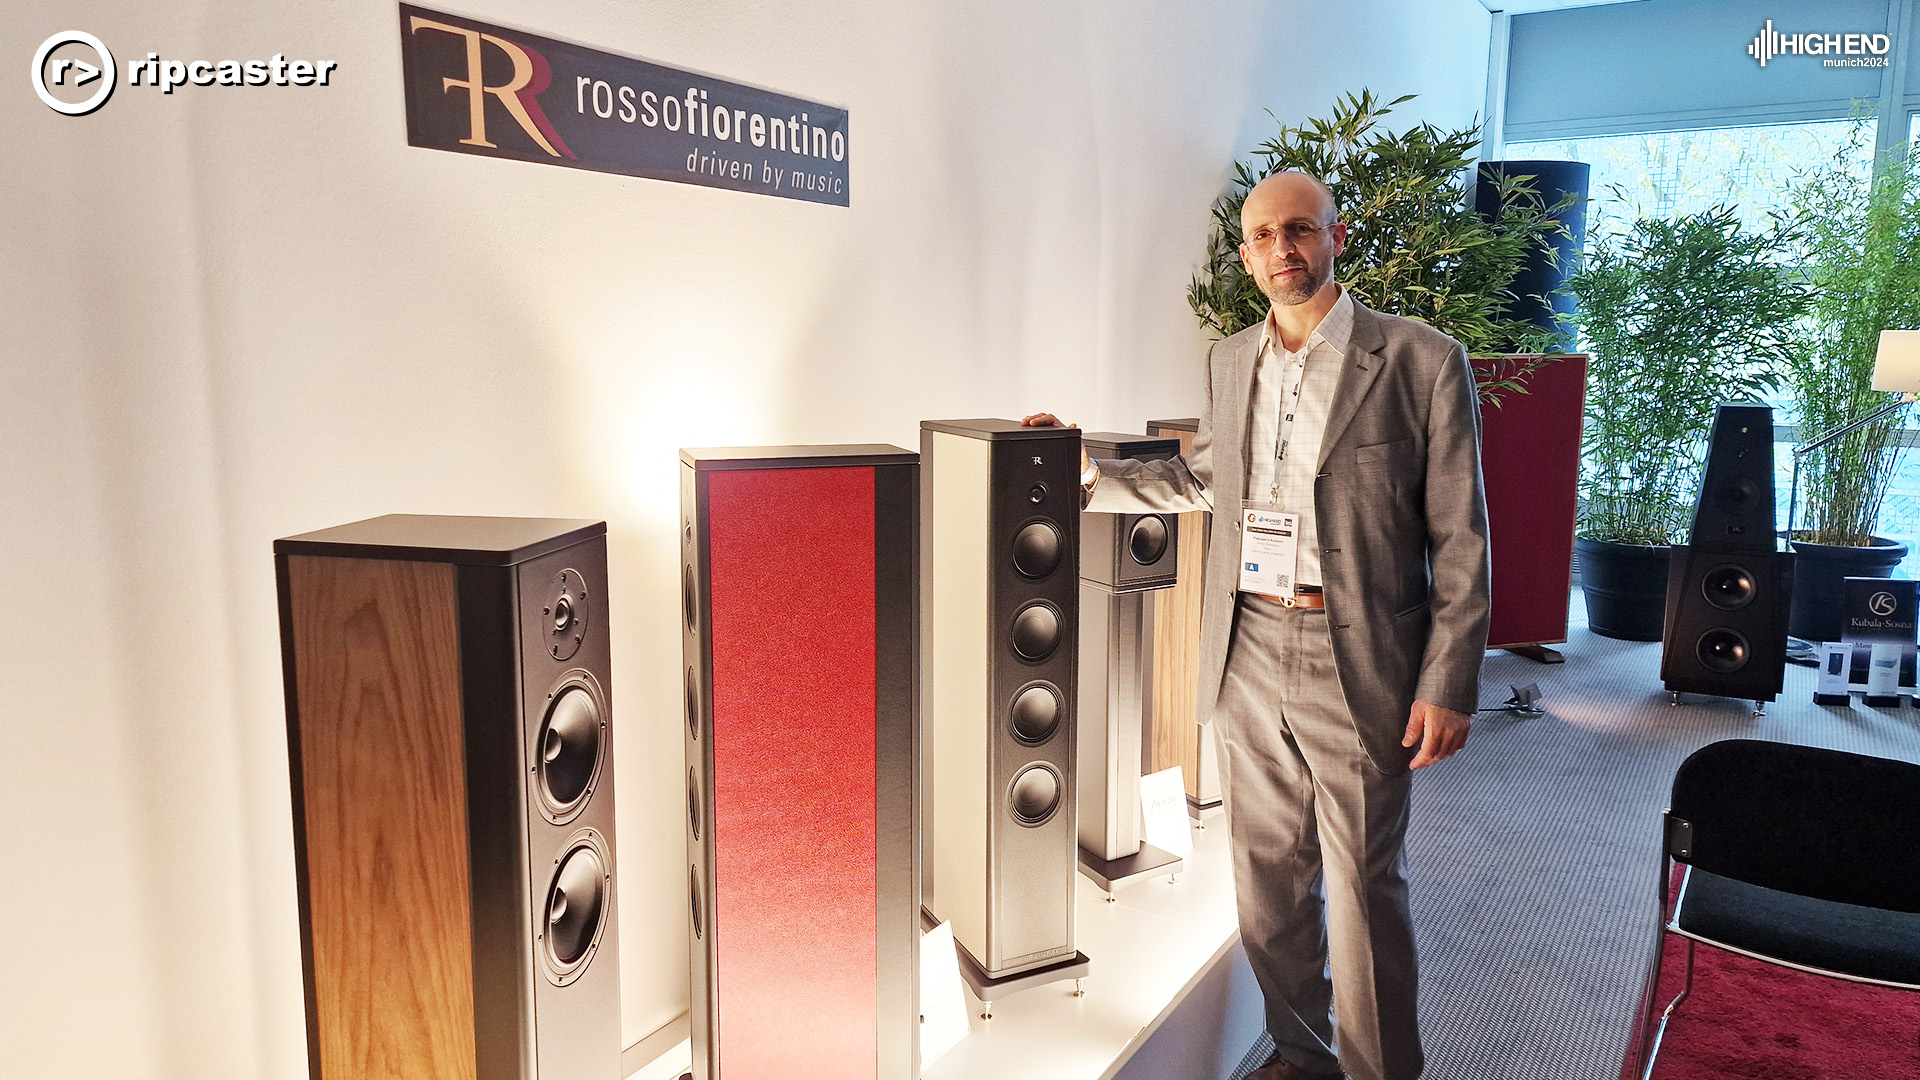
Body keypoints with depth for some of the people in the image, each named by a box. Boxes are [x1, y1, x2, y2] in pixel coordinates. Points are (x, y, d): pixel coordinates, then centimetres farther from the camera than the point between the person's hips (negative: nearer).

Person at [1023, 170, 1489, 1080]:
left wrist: (1448, 687, -10)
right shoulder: (1229, 361, 9)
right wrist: (1087, 474, 15)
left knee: (1364, 888, 6)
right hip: (1247, 658, 5)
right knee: (1268, 878, 15)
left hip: (1356, 664, -5)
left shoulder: (1422, 362, -7)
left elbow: (1459, 538, -7)